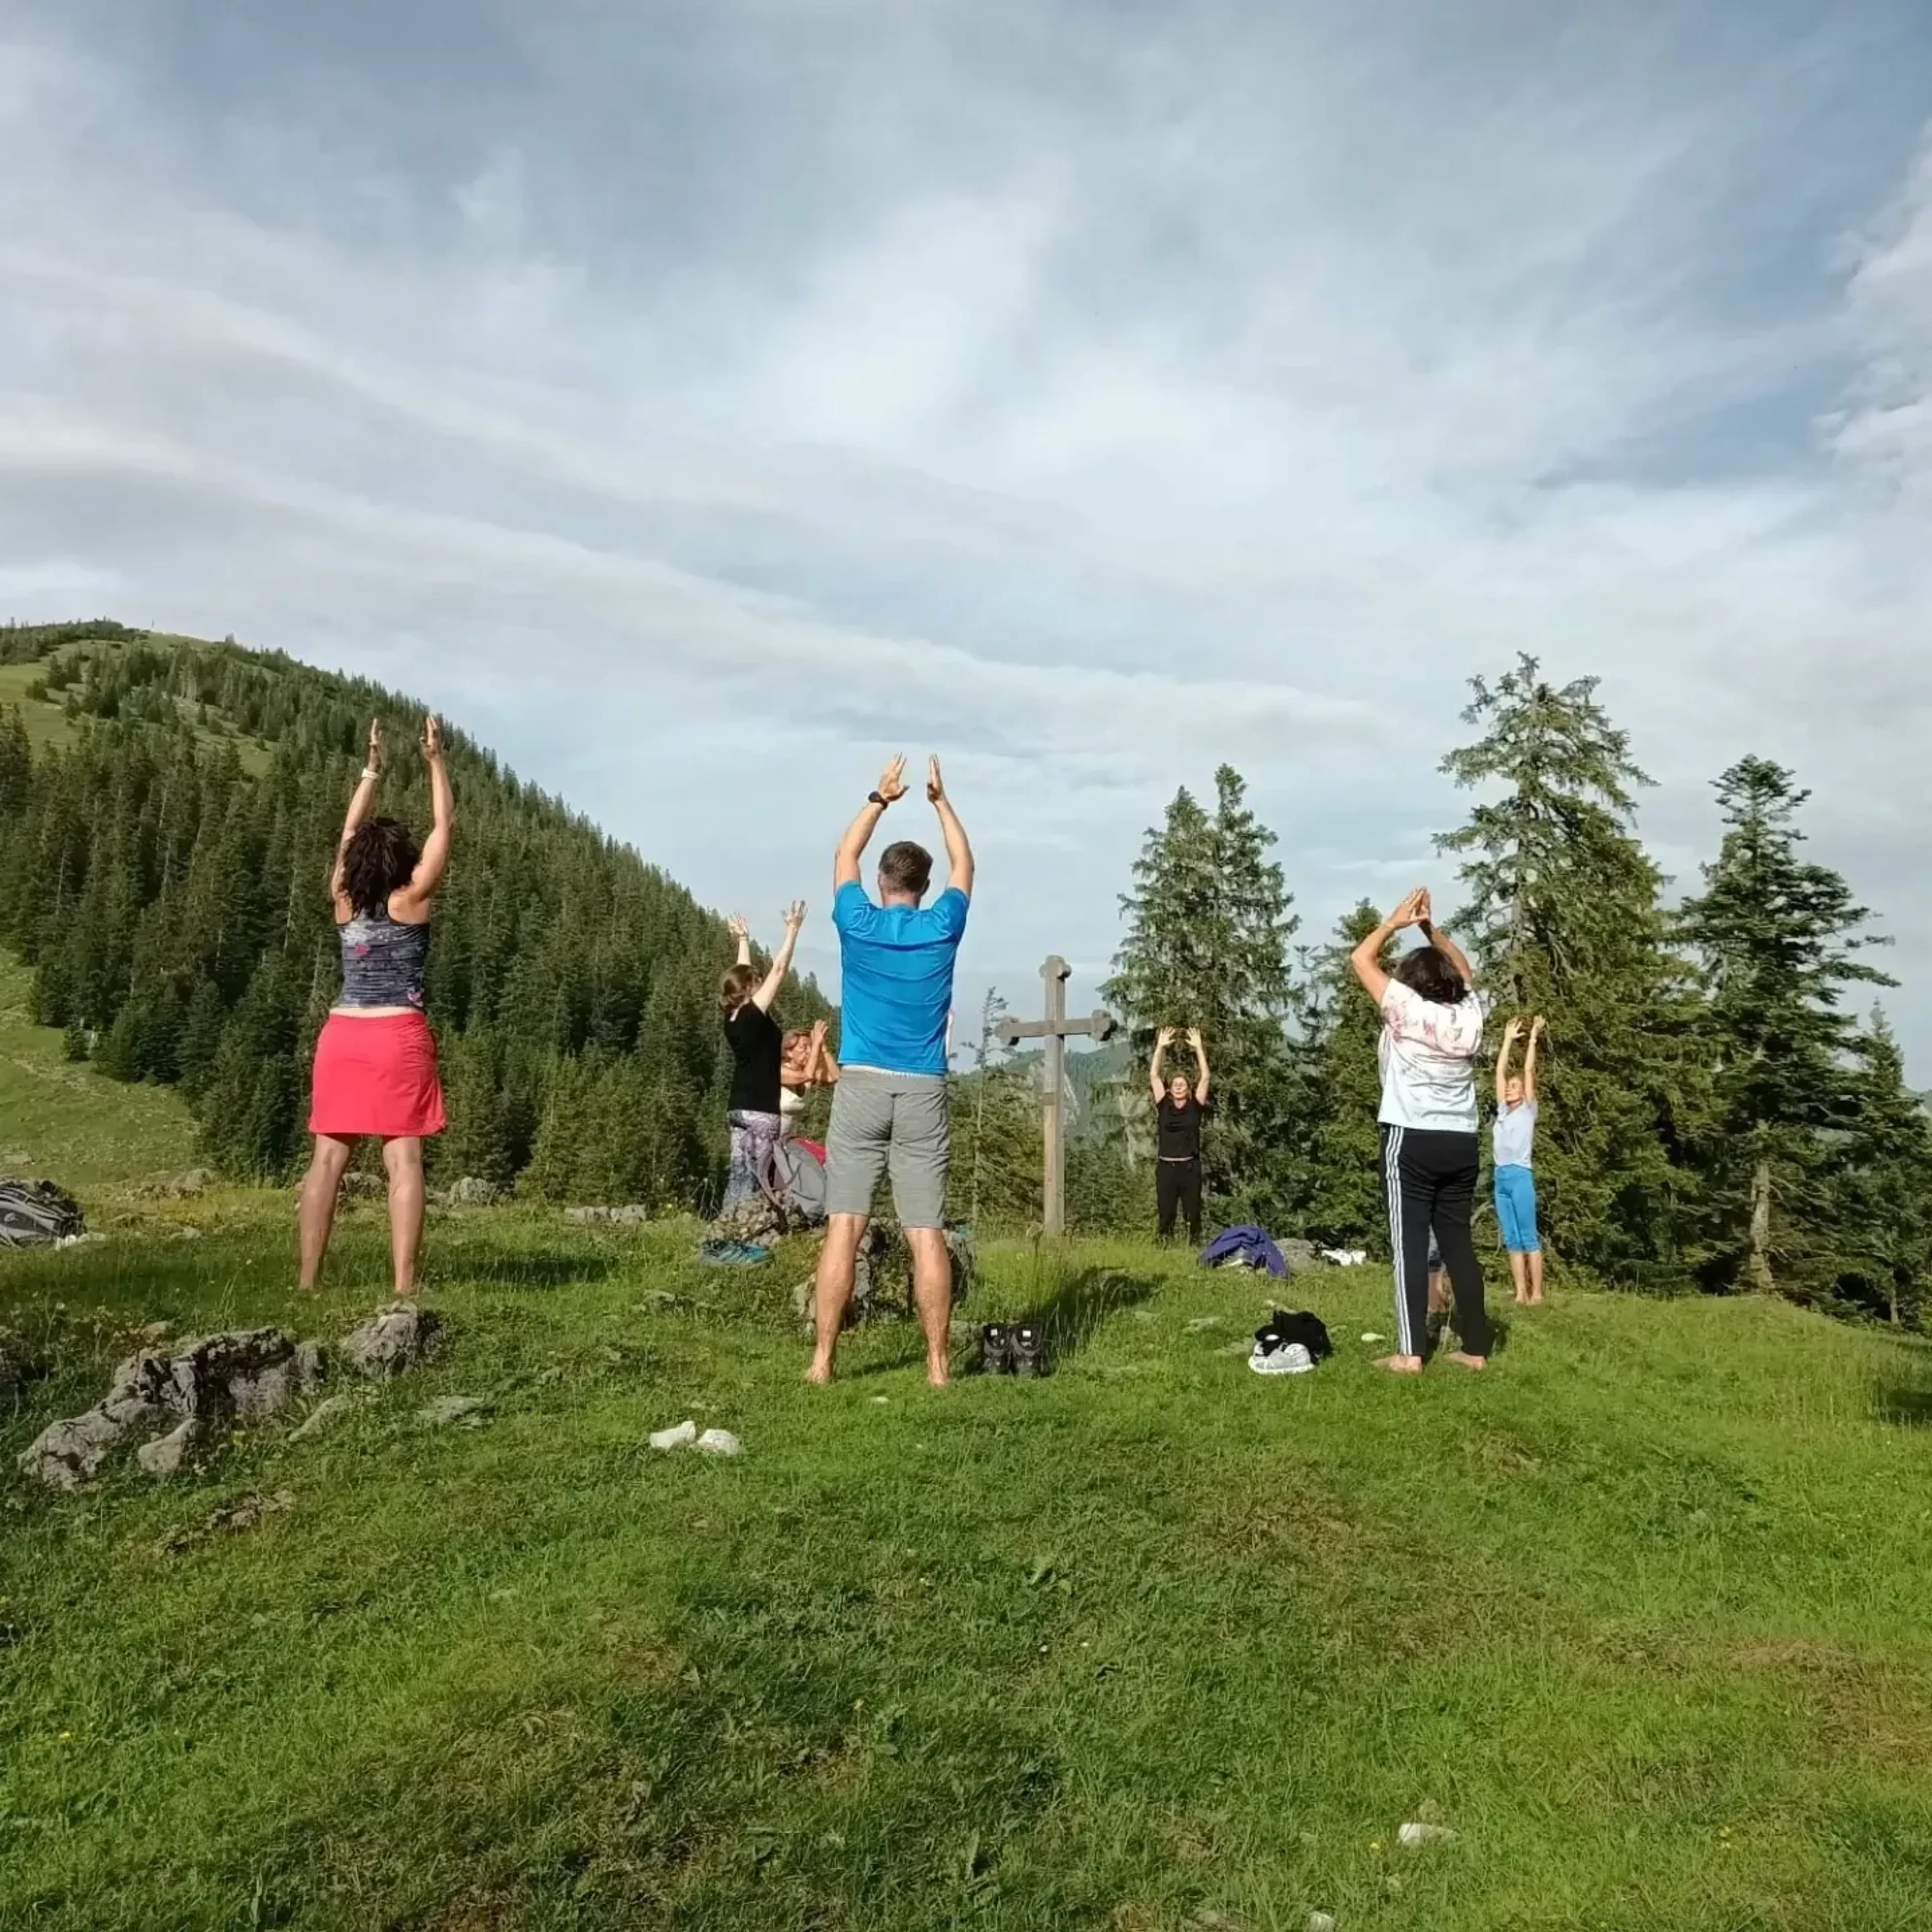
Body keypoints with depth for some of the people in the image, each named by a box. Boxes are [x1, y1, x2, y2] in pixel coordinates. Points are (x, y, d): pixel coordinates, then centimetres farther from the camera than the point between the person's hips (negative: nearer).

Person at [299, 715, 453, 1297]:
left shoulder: (344, 901, 7)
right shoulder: (411, 900, -3)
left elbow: (351, 833, 21)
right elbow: (444, 827, 3)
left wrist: (372, 770, 26)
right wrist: (436, 760, 9)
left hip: (341, 1035, 5)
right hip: (399, 1038, -4)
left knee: (328, 1160, 5)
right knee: (403, 1162, -6)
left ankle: (309, 1280, 7)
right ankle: (404, 1285, -10)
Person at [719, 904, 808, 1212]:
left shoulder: (733, 1020, 6)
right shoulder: (755, 1016, -14)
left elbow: (743, 974, 20)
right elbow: (779, 969, -14)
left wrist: (743, 940, 28)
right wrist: (793, 929, -11)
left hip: (738, 1108, 8)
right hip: (761, 1111, -8)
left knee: (739, 1175, 9)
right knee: (754, 1178, -6)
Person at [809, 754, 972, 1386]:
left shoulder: (858, 923, 1)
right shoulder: (943, 928, 2)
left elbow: (845, 856, 20)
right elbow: (964, 865, 21)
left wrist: (881, 799, 28)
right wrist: (940, 800, 28)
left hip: (860, 1087, 0)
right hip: (923, 1092, 1)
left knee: (844, 1226, 0)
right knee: (927, 1234, 0)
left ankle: (823, 1361, 1)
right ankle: (938, 1365, 4)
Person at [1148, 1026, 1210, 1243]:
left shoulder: (1195, 1106, 4)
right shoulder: (1164, 1105, 6)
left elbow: (1205, 1077, -2)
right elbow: (1154, 1075, 3)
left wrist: (1199, 1048, -4)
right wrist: (1160, 1047, -1)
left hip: (1190, 1167, -1)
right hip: (1166, 1167, 1)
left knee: (1193, 1215, 4)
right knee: (1165, 1215, 4)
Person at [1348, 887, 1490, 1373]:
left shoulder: (1408, 1010, -9)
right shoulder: (1469, 1014, 5)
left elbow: (1361, 959, 0)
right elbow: (1463, 970, 25)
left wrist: (1396, 921, 8)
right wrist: (1431, 927, 16)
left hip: (1412, 1141, -5)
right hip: (1461, 1143, 5)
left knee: (1410, 1244, -4)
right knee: (1458, 1242, 10)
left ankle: (1410, 1352, -6)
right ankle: (1476, 1348, 13)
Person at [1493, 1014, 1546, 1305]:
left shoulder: (1528, 1110, 4)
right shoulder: (1503, 1111, 17)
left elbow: (1529, 1070, 0)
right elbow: (1500, 1072, 17)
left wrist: (1533, 1038, 4)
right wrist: (1508, 1040, 20)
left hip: (1520, 1176, -6)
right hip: (1501, 1178, 6)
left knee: (1529, 1239, -5)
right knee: (1512, 1241, 5)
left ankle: (1536, 1293, -4)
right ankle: (1521, 1293, 6)